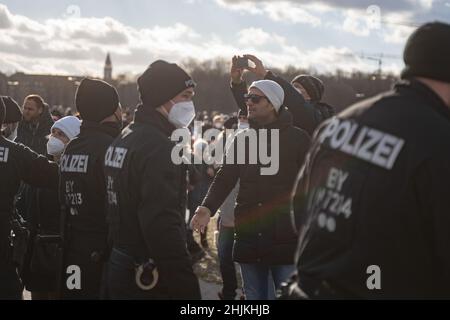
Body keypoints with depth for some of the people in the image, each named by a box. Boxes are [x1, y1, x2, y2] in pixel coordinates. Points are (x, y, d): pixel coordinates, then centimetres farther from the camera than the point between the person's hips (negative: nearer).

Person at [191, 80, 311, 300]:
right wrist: (208, 207, -13)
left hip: (285, 239, -4)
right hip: (249, 238, 4)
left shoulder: (298, 138, -2)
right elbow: (225, 177, 4)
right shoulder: (242, 139, 11)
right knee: (254, 294, 14)